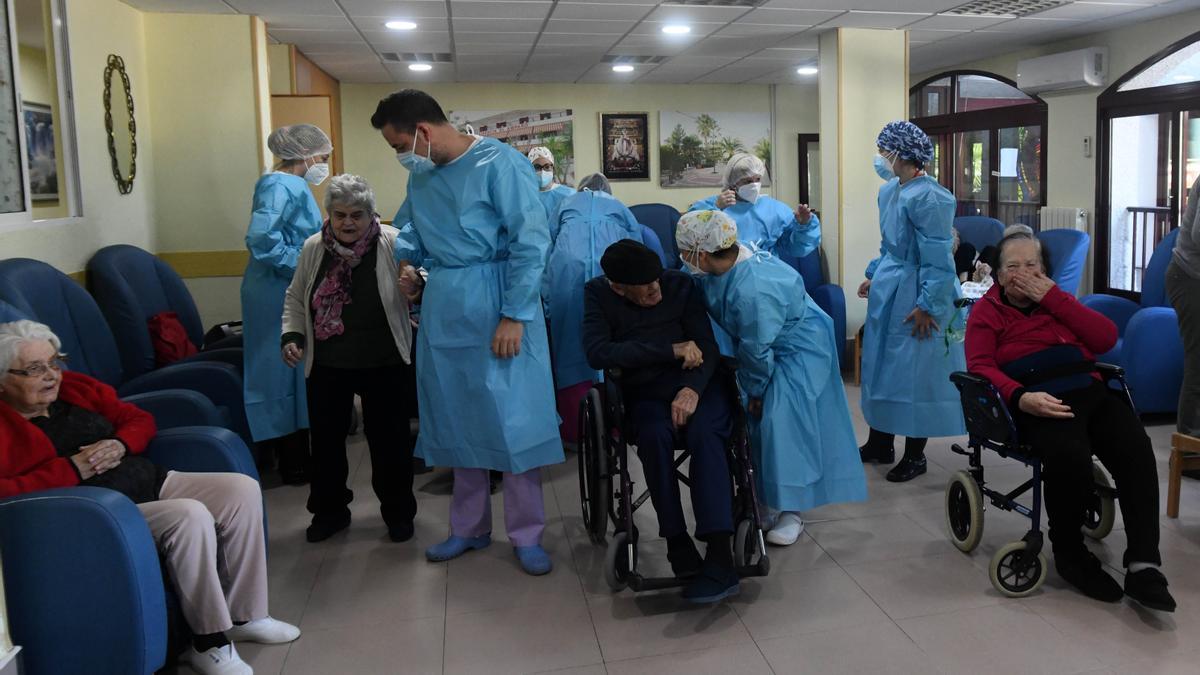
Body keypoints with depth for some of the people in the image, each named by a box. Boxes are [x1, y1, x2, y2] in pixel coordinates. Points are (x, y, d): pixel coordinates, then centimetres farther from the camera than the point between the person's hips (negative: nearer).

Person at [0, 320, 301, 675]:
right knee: (191, 516, -31)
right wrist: (74, 468, -21)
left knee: (243, 490, -8)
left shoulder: (76, 387, 13)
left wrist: (120, 445, -4)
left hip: (152, 481, 8)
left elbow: (140, 419, 18)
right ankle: (209, 643, -15)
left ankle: (245, 616, 2)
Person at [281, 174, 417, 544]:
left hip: (384, 365, -3)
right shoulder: (313, 248, 1)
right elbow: (295, 298, 12)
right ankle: (329, 510, 33)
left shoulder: (393, 244, -11)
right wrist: (291, 336, 0)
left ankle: (398, 512, 26)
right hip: (326, 365, 3)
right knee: (326, 439, 13)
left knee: (389, 440, 7)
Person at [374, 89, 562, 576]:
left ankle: (526, 535, 12)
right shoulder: (421, 175, 10)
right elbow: (408, 226, 27)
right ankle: (469, 528, 27)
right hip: (443, 308, 7)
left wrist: (514, 316, -19)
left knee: (513, 420, -1)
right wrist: (405, 261, 7)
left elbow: (531, 241, -15)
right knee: (456, 422, 13)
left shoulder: (499, 163, -11)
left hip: (495, 304, -6)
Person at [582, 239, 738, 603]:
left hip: (694, 385, 0)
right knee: (655, 436, -34)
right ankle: (678, 543, -27)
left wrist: (694, 388, -24)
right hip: (645, 393, 0)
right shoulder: (597, 295, -3)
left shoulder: (679, 285, -1)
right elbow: (597, 353, -17)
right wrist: (671, 350, -17)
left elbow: (707, 345, -3)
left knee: (704, 434, -32)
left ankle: (720, 557, -38)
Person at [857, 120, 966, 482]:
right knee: (882, 366, 15)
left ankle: (915, 456, 15)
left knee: (913, 373, 1)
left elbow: (937, 258, -21)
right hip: (888, 288, 9)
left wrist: (927, 306, -21)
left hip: (915, 292, -9)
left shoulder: (928, 197, -21)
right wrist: (874, 276, 22)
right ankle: (880, 443, 29)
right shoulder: (889, 190, 7)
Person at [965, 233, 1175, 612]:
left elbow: (1107, 338, 10)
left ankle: (1144, 565, -25)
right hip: (1041, 403, -4)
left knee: (1136, 448, -28)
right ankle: (1069, 553, -10)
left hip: (1091, 392, 4)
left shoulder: (1057, 300, 26)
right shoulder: (987, 311, 16)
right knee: (1070, 455, -35)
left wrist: (1053, 297, 5)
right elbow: (981, 366, -1)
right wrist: (1021, 397, -21)